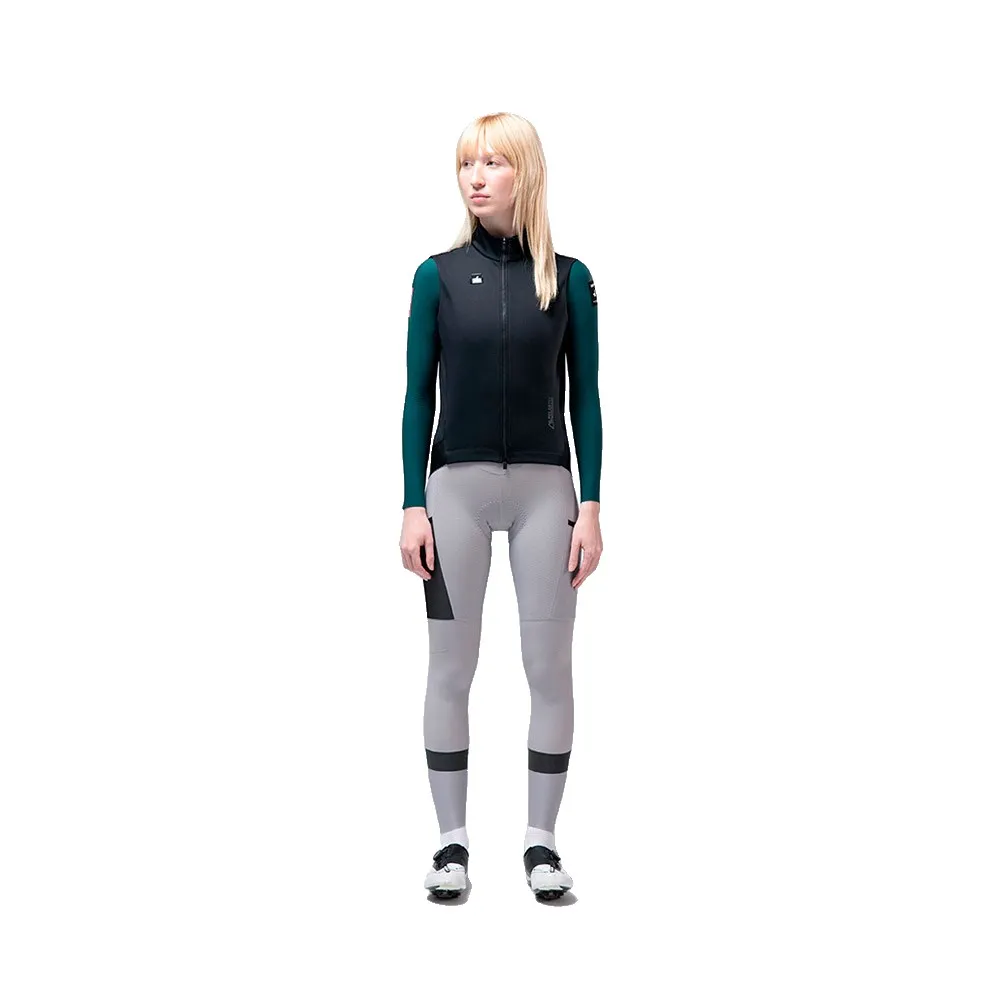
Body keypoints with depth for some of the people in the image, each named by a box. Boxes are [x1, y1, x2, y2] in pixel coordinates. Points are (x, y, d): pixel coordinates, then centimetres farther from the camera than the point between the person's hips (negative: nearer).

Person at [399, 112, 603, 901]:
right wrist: (414, 505, -5)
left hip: (545, 487, 0)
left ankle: (542, 841, 15)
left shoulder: (569, 278, 3)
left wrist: (591, 506, -4)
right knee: (452, 669, 4)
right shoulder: (439, 275, 2)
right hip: (457, 485, 0)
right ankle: (453, 841, 15)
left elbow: (584, 398, 3)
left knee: (550, 668, 3)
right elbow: (420, 395, 1)